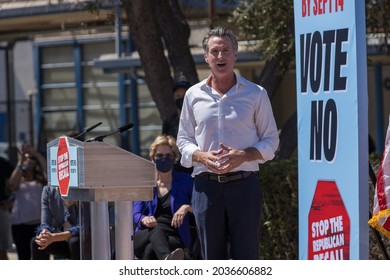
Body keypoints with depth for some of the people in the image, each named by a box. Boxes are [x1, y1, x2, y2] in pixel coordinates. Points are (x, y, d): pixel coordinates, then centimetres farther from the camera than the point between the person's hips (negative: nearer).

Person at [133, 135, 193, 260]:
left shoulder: (185, 180, 17)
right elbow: (136, 214, 5)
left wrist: (187, 207, -13)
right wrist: (144, 219, -20)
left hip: (174, 238, 1)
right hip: (144, 235, -1)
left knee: (151, 249, -39)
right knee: (156, 231, -42)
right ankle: (167, 259, -77)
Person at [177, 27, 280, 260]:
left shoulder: (255, 93, 6)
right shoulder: (194, 95, 11)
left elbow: (271, 140, 7)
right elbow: (184, 139, 15)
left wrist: (243, 156, -12)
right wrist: (202, 157, -7)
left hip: (244, 184, -2)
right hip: (206, 185, 2)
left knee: (246, 256, -4)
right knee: (212, 257, 4)